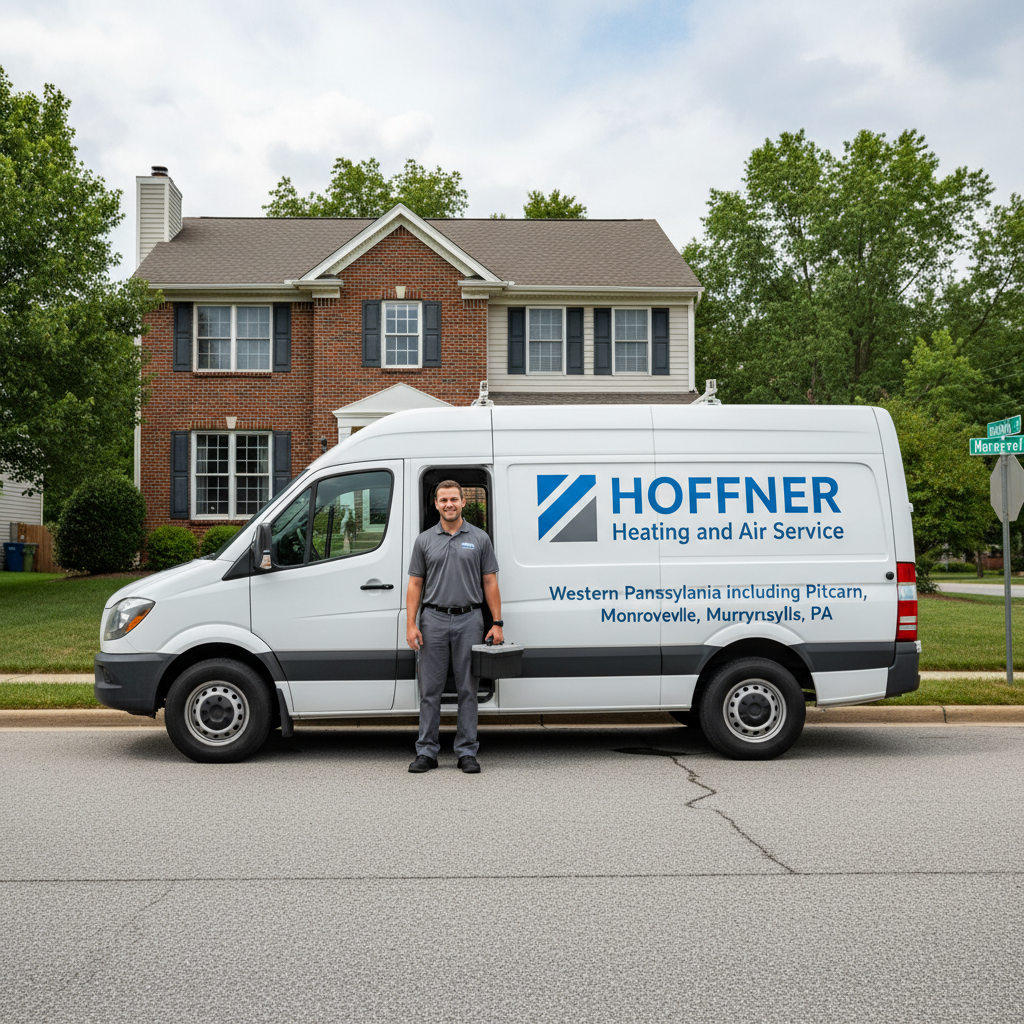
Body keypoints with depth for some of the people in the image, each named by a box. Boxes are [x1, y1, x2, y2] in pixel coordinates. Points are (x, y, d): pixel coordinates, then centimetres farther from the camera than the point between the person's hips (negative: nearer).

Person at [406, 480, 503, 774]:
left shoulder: (479, 539, 4)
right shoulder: (424, 540, 7)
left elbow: (490, 583, 4)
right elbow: (415, 584, 6)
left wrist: (497, 623, -4)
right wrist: (411, 624, -3)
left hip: (469, 620, -1)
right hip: (433, 620, 1)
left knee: (468, 689, 4)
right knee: (430, 689, 4)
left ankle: (467, 752, 11)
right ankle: (426, 752, 12)